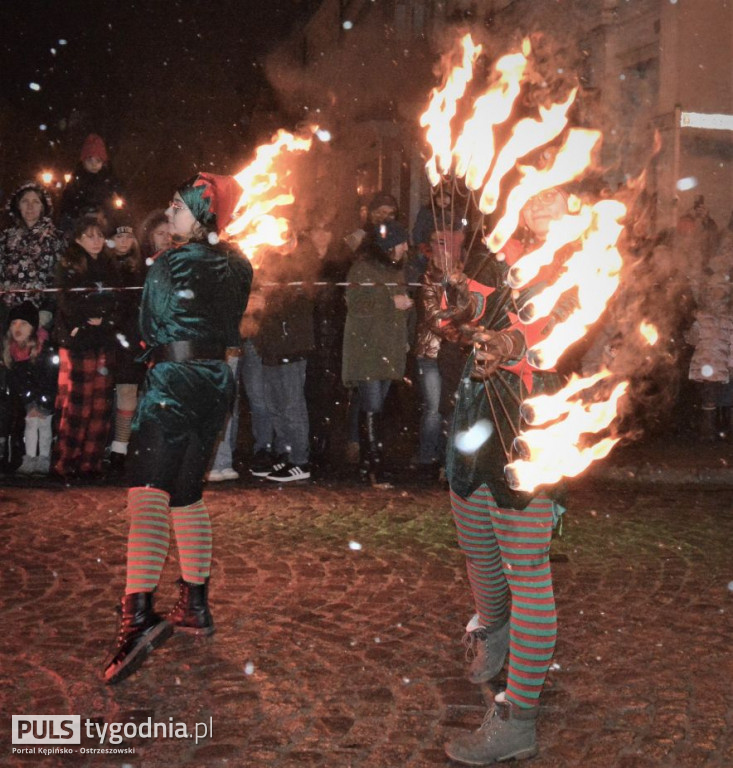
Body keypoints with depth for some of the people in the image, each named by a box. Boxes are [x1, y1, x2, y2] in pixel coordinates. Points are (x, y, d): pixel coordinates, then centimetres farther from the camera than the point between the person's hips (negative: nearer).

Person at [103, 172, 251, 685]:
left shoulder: (172, 264, -10)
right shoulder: (236, 266, 10)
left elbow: (150, 331, 1)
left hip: (175, 379, -8)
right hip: (217, 379, 8)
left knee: (148, 492, -16)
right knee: (188, 494, 16)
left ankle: (139, 614, -30)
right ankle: (196, 606, 22)